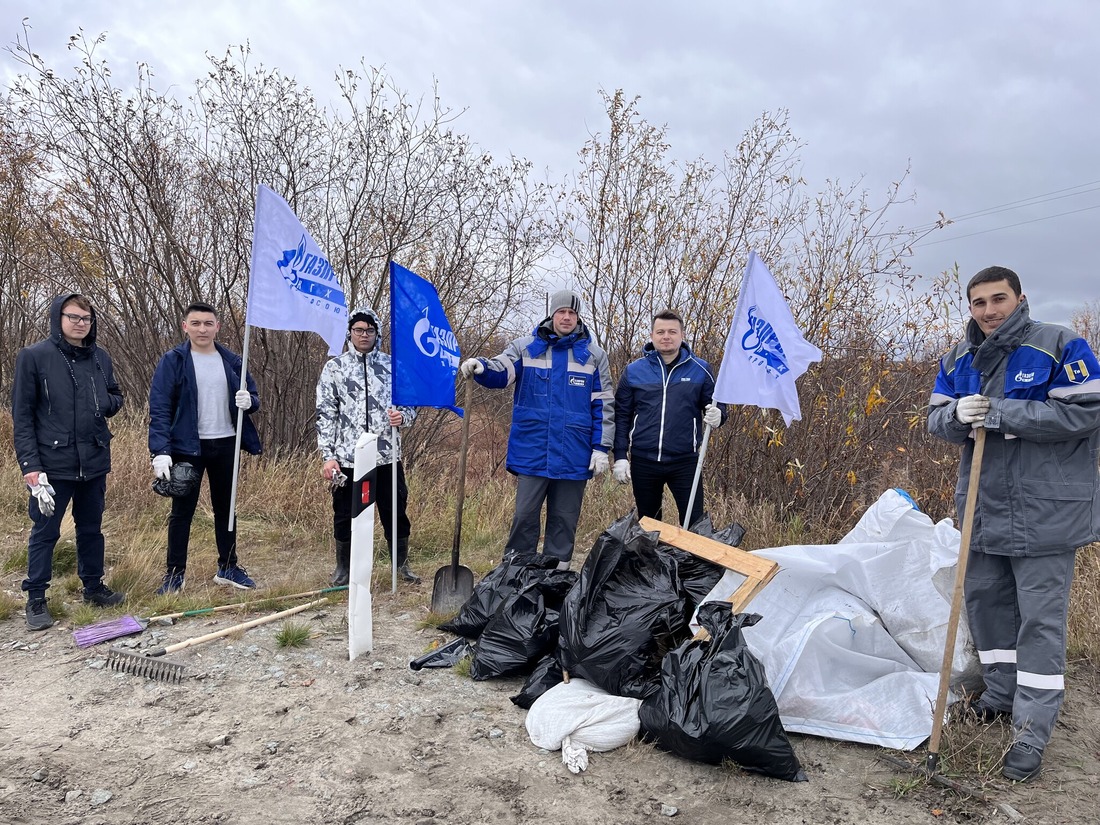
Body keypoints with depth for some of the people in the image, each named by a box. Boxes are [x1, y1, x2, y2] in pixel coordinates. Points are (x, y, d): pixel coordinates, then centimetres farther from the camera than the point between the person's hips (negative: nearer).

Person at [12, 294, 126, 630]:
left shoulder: (100, 357, 6)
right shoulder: (34, 356, -7)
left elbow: (115, 397, 19)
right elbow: (22, 415, -8)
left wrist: (106, 403, -7)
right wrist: (31, 467, -14)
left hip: (94, 463, 5)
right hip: (52, 464, -4)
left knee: (91, 528, 16)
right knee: (44, 532, 6)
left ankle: (93, 587, 31)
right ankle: (35, 599, 20)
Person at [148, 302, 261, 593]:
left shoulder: (231, 361, 6)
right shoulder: (172, 361, -5)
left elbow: (253, 396, 12)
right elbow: (159, 409, -11)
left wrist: (249, 401, -14)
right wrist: (160, 452, -21)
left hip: (225, 445, 4)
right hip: (187, 446, -3)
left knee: (225, 507, 13)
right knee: (182, 510, 6)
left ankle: (228, 566, 26)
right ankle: (175, 572, 18)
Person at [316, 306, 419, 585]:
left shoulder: (392, 366, 6)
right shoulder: (334, 368, 3)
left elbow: (411, 405, 11)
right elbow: (325, 414, 1)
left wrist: (402, 416, -13)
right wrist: (327, 455, -6)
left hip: (387, 456, 1)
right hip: (348, 458, -1)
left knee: (396, 512, 9)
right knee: (345, 515, 9)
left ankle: (401, 564, 27)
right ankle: (343, 567, 28)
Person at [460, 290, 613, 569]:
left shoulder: (594, 355, 6)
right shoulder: (526, 347, 5)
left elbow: (603, 405, 5)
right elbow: (500, 373, -7)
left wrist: (601, 448, 0)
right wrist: (481, 367, -30)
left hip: (573, 455, 1)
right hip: (532, 451, -1)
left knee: (564, 519, 10)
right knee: (525, 514, 3)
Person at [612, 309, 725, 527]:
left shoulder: (700, 369, 1)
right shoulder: (633, 371, 2)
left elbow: (717, 405, 8)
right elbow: (621, 416, 5)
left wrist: (717, 415, -16)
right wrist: (620, 457, -1)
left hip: (685, 461, -1)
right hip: (643, 462, 1)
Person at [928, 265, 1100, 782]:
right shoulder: (958, 359, 8)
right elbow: (936, 419, 9)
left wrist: (1002, 414, -21)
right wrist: (957, 414, -15)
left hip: (1045, 510, -6)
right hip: (983, 507, 6)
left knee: (1040, 618, -1)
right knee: (985, 599, 15)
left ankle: (1031, 735, 7)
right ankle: (1001, 694, 35)